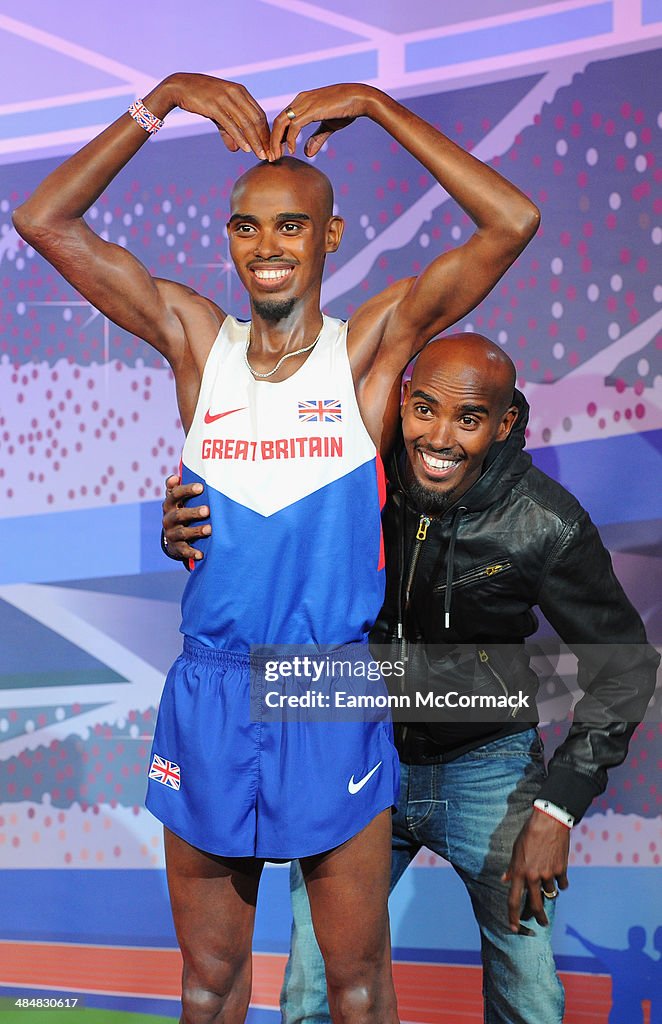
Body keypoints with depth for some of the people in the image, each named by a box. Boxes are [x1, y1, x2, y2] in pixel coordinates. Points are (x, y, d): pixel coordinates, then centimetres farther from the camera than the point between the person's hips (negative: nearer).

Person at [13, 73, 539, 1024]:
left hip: (335, 700, -2)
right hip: (208, 694, 2)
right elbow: (44, 220, 0)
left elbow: (513, 222, -13)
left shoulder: (371, 345, -4)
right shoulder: (195, 339, 2)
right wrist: (163, 98, -7)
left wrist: (372, 103, -11)